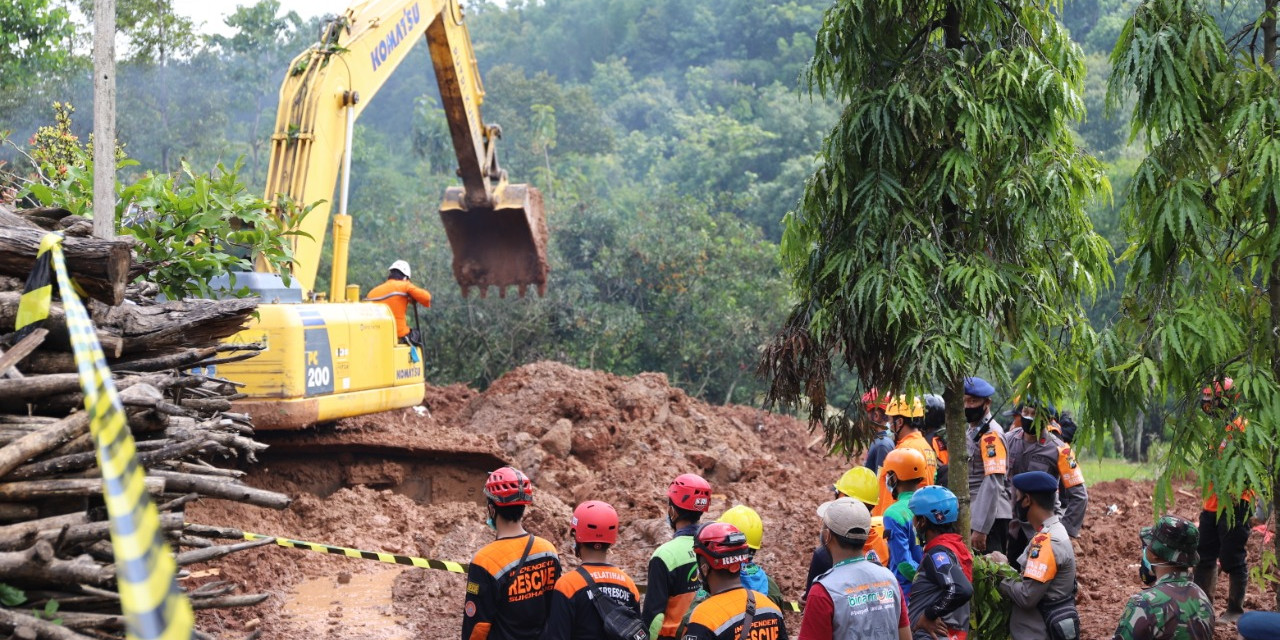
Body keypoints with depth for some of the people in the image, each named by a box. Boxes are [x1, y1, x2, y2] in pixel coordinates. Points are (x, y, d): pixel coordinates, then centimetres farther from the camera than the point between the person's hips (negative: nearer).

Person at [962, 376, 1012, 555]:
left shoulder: (991, 434, -12)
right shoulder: (970, 432, 17)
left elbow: (993, 483, -20)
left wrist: (980, 528, -24)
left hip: (990, 518, -9)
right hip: (973, 514, 9)